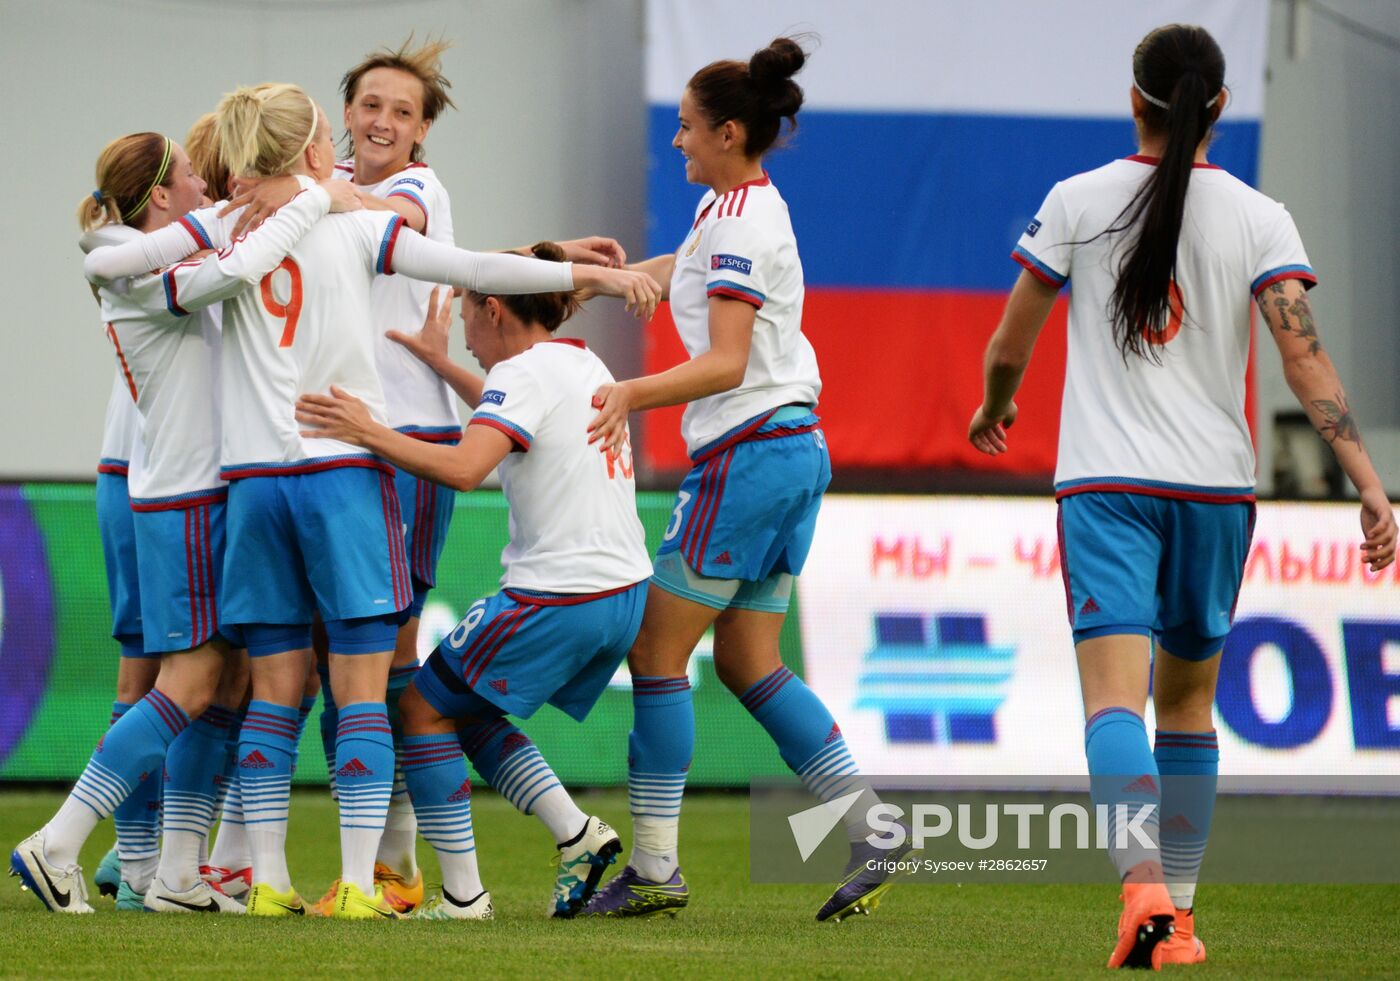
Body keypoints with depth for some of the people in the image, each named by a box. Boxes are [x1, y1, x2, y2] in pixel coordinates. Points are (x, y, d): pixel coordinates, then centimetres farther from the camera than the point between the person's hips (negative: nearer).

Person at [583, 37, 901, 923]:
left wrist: (631, 393, -31)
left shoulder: (741, 223, -15)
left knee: (658, 647, -3)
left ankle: (656, 866, -1)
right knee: (747, 661, 10)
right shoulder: (739, 207, 15)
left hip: (751, 452, -10)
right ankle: (876, 838, 4)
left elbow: (727, 361, -23)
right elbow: (675, 271, 33)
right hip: (793, 450, 10)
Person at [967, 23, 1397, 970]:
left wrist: (994, 408, 28)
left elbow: (1009, 347, 6)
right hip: (1216, 485, 2)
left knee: (1116, 696, -12)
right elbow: (1306, 359, -10)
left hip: (1103, 483, -2)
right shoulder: (1258, 218, -1)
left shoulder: (1078, 201, -1)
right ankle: (1178, 914, 20)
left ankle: (1144, 885, -34)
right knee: (1189, 702, 17)